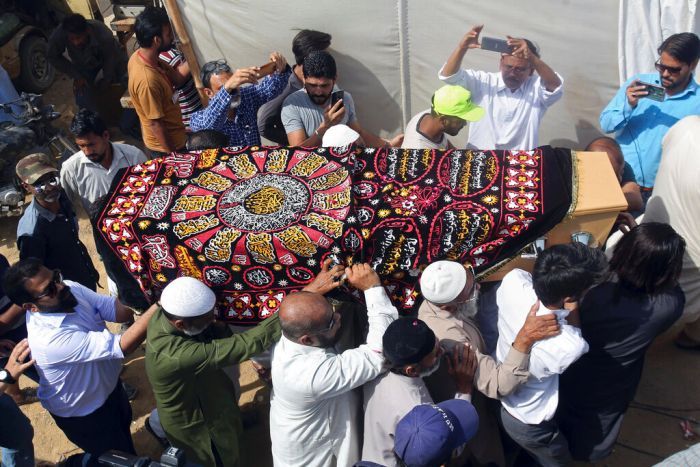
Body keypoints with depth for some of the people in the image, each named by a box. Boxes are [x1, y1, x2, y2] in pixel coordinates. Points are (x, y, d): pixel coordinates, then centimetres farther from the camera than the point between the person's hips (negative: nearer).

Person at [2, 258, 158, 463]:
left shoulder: (70, 288, -21)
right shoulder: (51, 339, -43)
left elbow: (117, 310, -19)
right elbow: (122, 346, -43)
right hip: (82, 411, -7)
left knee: (124, 424, 33)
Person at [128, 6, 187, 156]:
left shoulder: (138, 56, -8)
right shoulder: (147, 80, -34)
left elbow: (177, 80, -1)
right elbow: (155, 123, -26)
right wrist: (172, 154, -16)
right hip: (165, 145, -8)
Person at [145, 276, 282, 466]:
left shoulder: (165, 313, -22)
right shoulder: (173, 356, -46)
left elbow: (217, 331, -11)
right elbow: (241, 345, -48)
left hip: (203, 398, 7)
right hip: (193, 424, -7)